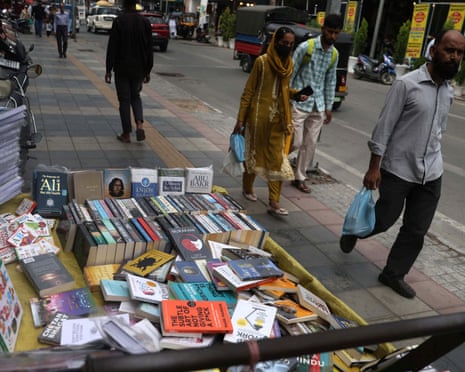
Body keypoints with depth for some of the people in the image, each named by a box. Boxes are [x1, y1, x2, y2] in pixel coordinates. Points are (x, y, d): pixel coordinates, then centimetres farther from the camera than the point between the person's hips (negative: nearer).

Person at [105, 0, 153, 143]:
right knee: (135, 96, 20)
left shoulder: (119, 21, -9)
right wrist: (148, 71, 10)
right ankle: (139, 125, -2)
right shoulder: (145, 21, 1)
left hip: (122, 68, -3)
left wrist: (108, 70, -6)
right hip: (138, 69, 3)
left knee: (124, 100, 7)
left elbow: (112, 47, -11)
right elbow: (149, 49, 3)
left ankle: (126, 134, 10)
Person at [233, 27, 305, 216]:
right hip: (259, 116, -5)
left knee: (277, 158, 1)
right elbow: (248, 91, -7)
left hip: (278, 118, 5)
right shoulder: (262, 61, -10)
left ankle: (274, 203, 4)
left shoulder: (289, 63, 7)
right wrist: (240, 119, -9)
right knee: (253, 152, 10)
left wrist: (295, 93, -1)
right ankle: (247, 188, 33)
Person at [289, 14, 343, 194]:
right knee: (295, 142, -6)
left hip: (318, 106, 6)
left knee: (310, 144, 7)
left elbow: (330, 81, 14)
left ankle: (299, 178, 20)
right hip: (299, 103, -5)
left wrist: (328, 107, 12)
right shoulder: (305, 47, -10)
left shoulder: (334, 54, 8)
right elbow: (290, 74, -7)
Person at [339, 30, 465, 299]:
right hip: (398, 169, -6)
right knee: (384, 219, 7)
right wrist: (374, 167, -15)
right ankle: (354, 231, 39)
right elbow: (384, 127, -13)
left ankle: (394, 274, 26)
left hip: (431, 174, 6)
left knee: (417, 230, 8)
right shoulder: (407, 84, -12)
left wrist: (431, 162, 19)